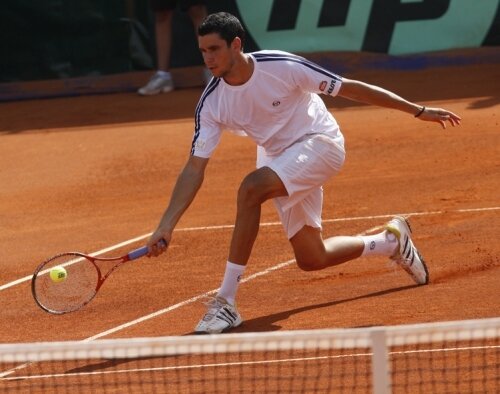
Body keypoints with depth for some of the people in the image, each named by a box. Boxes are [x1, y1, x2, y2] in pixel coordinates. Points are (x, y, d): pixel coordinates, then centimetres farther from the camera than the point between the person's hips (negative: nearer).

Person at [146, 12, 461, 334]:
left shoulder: (281, 66, -24)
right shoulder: (211, 103, -12)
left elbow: (350, 88, -16)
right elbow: (195, 168, -11)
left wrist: (418, 111, -13)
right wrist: (166, 226, -22)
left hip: (319, 143, -6)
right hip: (281, 160, 6)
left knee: (250, 189, -31)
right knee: (311, 259, 7)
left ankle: (226, 302, -27)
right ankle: (391, 240, 35)